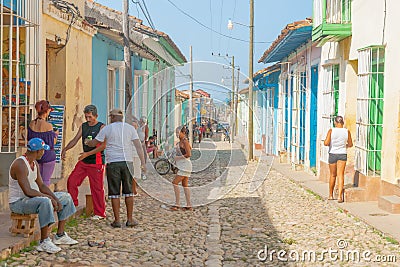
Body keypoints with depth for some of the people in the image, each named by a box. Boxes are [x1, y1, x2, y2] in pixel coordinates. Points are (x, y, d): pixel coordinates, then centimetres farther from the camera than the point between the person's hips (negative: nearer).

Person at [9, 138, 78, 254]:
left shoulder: (35, 164, 7)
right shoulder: (20, 164, -24)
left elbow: (41, 185, 10)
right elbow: (28, 191, -30)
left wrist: (56, 199, -5)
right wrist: (50, 197, -23)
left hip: (32, 198, 10)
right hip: (18, 202, -10)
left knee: (66, 197, 11)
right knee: (45, 202, -40)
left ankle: (60, 235, 11)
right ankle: (44, 242, -31)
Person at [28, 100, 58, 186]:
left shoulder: (31, 124, -2)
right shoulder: (48, 126, -19)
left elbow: (29, 139, 9)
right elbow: (51, 144, -15)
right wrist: (55, 134, 2)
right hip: (48, 156, -5)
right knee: (45, 180, 5)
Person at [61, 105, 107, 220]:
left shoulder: (101, 127, -8)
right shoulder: (83, 126, 12)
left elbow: (103, 145, -16)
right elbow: (75, 140, 11)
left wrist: (88, 153, -23)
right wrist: (65, 149, -7)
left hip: (96, 162, -6)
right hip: (83, 161, 7)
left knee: (97, 188, -3)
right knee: (71, 181, 4)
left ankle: (100, 213, 6)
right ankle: (73, 204, 21)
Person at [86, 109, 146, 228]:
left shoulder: (107, 129, 3)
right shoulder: (130, 128, 7)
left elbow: (94, 143, 10)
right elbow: (138, 146, 0)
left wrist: (87, 142, 32)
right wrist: (143, 163, 0)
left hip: (113, 163, -2)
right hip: (127, 162, 2)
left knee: (114, 192, 3)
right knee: (128, 191, 9)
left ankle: (117, 220, 5)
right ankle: (130, 219, 11)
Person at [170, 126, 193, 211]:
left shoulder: (185, 141, -14)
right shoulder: (181, 141, 15)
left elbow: (189, 154, -21)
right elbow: (190, 148, 30)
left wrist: (178, 157, -14)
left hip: (185, 165, -10)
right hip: (182, 166, 10)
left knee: (175, 183, -12)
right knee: (185, 185, 10)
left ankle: (177, 204, -11)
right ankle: (189, 205, 11)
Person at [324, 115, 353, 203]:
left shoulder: (331, 131, -9)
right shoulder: (347, 131, -3)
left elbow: (326, 143, -15)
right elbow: (350, 144, 7)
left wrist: (328, 142, 7)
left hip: (333, 154, 0)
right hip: (343, 154, 0)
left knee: (333, 175, 14)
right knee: (340, 175, -2)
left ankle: (331, 195, 26)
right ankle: (340, 196, -15)